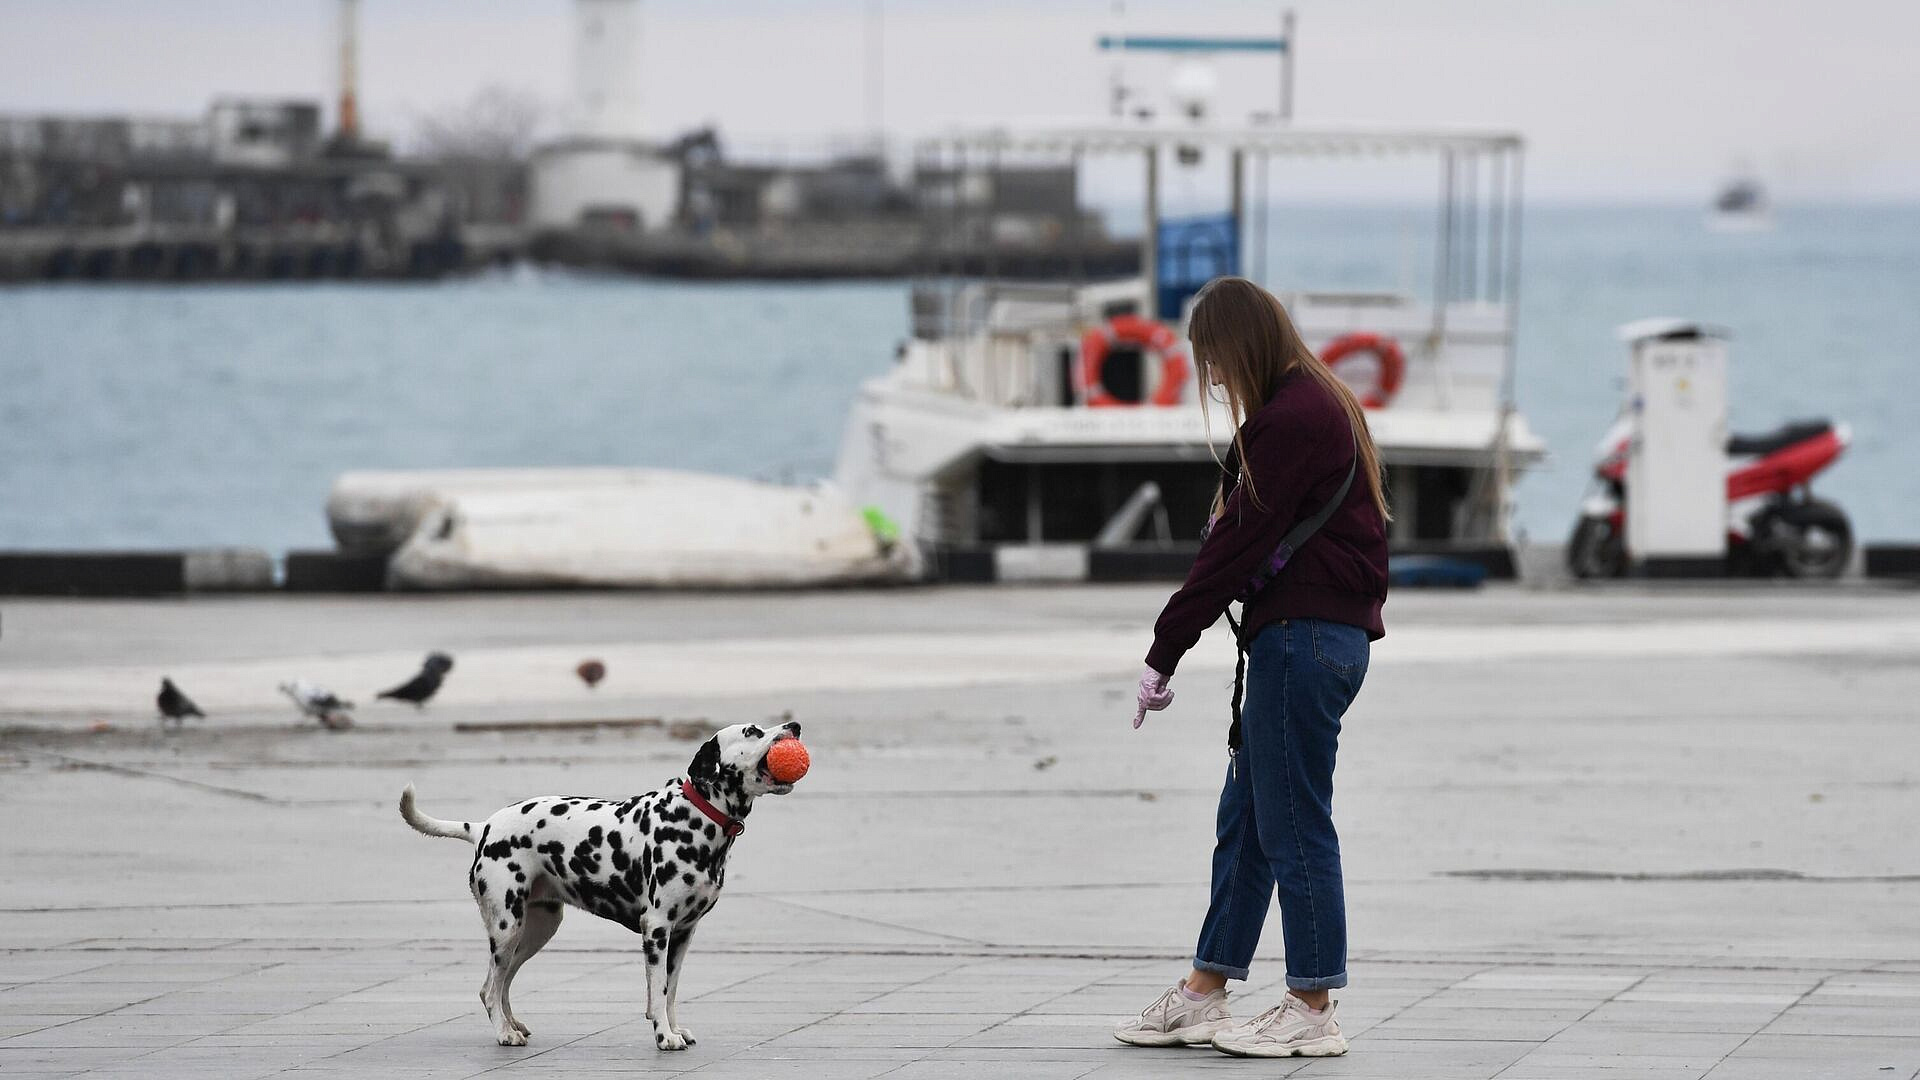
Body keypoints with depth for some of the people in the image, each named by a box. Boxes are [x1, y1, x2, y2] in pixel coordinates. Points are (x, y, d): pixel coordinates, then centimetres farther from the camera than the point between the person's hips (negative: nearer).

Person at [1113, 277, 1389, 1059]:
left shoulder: (1291, 419, -16)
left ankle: (1312, 1010, 2)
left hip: (1304, 635, -11)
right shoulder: (1318, 403, 17)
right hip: (1317, 634, 11)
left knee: (1294, 824, -4)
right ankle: (1203, 997, 19)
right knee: (1244, 819, 13)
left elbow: (1239, 546, -16)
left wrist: (1164, 653, -11)